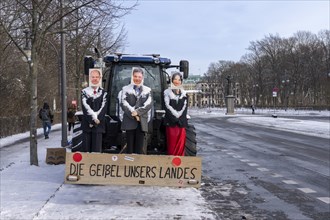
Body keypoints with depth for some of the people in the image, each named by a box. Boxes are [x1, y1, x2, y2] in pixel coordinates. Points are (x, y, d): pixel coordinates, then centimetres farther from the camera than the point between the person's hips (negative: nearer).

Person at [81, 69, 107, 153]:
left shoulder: (103, 93, 6)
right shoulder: (84, 91, 6)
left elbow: (103, 108, -3)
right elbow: (85, 107, -4)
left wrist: (97, 119, -14)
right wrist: (92, 120, -13)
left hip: (98, 124, 0)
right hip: (87, 123, 1)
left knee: (97, 148, -1)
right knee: (86, 147, 2)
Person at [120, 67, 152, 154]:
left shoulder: (147, 90, 14)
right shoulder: (126, 89, 10)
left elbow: (149, 104, -1)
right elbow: (123, 103, -3)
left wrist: (137, 112, -13)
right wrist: (133, 113, -12)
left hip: (142, 122, 1)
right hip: (129, 121, -1)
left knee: (139, 147, 1)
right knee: (130, 147, 1)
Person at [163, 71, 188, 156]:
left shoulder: (184, 93, 13)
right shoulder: (167, 92, 4)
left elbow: (185, 107, 4)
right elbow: (167, 106, -6)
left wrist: (179, 115, -10)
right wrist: (175, 115, -13)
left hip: (181, 122, 3)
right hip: (171, 122, -3)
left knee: (181, 143, 0)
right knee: (172, 144, -3)